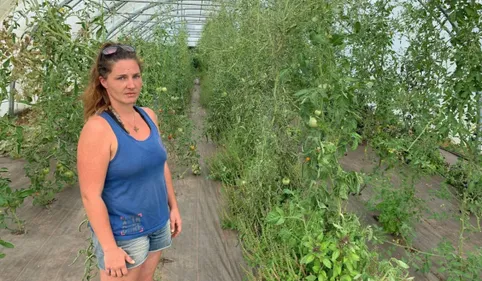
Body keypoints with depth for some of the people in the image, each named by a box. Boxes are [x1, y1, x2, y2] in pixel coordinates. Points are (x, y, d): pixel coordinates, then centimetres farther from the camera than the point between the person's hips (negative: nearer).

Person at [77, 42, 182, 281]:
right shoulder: (98, 128, -21)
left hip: (157, 224, 6)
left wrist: (173, 207, 11)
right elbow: (91, 196, -21)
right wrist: (110, 248, -19)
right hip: (123, 233, -6)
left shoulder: (148, 116, -1)